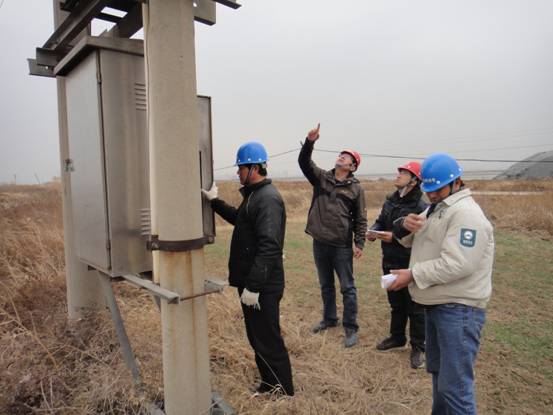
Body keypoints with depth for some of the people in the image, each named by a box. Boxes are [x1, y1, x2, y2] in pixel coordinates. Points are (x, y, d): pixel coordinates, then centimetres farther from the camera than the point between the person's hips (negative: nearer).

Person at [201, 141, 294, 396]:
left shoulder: (268, 199, -19)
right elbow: (239, 219, 31)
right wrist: (215, 202, 22)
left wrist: (253, 286, -27)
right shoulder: (254, 195, 13)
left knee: (268, 341, 3)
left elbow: (269, 246, -27)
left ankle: (284, 392, 21)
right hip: (251, 282, 10)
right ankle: (269, 384, 36)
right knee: (257, 338, 20)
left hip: (262, 287, -10)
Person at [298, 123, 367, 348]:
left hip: (342, 246, -4)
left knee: (347, 288, 4)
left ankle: (351, 329, 16)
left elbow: (360, 219, -3)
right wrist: (309, 142, -21)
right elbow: (304, 162, -6)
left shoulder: (356, 188, -3)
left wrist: (359, 243, -9)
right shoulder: (321, 177, 5)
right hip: (320, 244, 4)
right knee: (325, 285, 19)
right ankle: (329, 319, 38)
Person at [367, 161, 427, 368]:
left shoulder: (420, 207, -19)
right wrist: (374, 230, -5)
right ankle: (397, 337, 41)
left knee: (415, 308, 8)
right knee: (396, 303, 23)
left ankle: (418, 348, 24)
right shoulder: (391, 200, 6)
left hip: (410, 265, -7)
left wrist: (395, 237, -28)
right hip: (390, 262, 7)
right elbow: (381, 220, 16)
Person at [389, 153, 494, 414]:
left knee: (454, 385, -4)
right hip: (435, 304, 10)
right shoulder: (435, 208, 12)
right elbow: (410, 241, 16)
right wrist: (407, 226, -7)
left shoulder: (466, 213, -19)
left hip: (458, 309, -10)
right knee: (437, 371, 25)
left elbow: (457, 264, -29)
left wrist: (413, 275, -22)